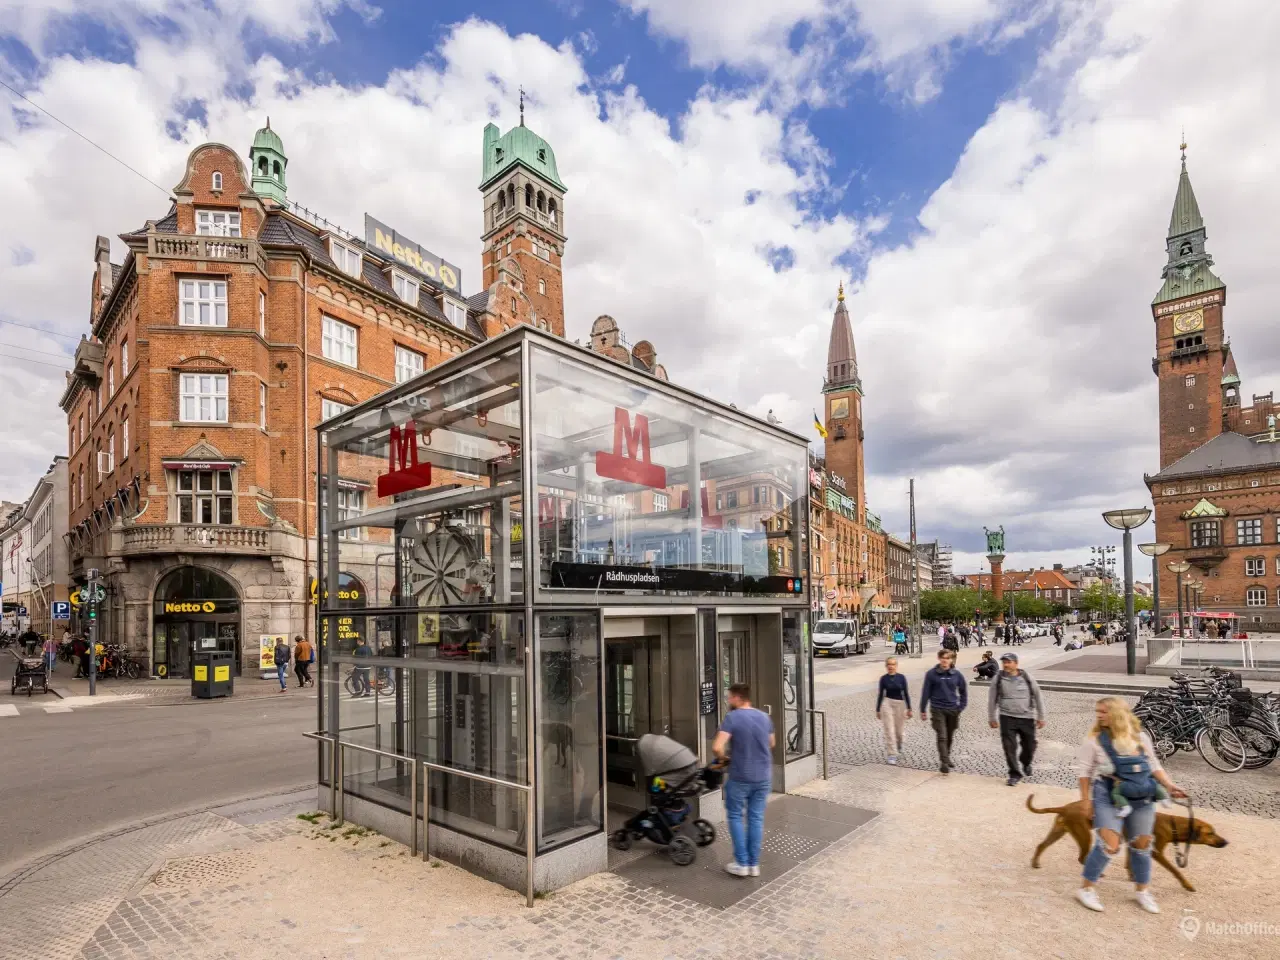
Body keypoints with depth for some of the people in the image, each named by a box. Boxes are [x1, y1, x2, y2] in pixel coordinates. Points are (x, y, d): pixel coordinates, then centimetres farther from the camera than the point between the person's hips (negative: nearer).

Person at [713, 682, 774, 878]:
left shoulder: (732, 717, -16)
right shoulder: (765, 717, 3)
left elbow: (717, 747, -23)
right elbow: (771, 744, 18)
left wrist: (723, 757, -4)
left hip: (740, 777, -5)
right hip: (763, 777, 5)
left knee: (735, 816, 12)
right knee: (756, 818, 13)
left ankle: (741, 863, 13)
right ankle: (754, 864, 19)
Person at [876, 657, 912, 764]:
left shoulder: (901, 678, -2)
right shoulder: (883, 679, -1)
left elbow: (905, 693, 2)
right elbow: (880, 694, 5)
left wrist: (909, 708, 0)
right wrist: (878, 710, 8)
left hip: (900, 704, 1)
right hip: (887, 704, -1)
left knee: (899, 730, 14)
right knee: (889, 731, -6)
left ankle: (898, 745, 47)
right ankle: (892, 755, -2)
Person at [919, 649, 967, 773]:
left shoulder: (957, 675, 0)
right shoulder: (932, 674, -6)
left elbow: (963, 691, 12)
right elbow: (926, 692, -2)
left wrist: (961, 707, 4)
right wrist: (923, 710, 0)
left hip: (953, 710, 3)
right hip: (938, 709, -3)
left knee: (950, 737, 16)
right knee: (942, 736, -9)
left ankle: (947, 757, 36)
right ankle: (944, 762, -8)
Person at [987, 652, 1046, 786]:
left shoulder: (1027, 678, -4)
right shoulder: (998, 678, -4)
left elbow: (1038, 697, 7)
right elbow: (992, 699, 4)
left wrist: (1041, 717, 8)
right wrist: (992, 718, 7)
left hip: (1027, 718, 1)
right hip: (1007, 718, -1)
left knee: (1029, 746, 13)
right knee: (1009, 747, -6)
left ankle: (1026, 764, 44)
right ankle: (1015, 774, 8)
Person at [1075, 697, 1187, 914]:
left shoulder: (1140, 737, 4)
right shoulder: (1095, 740, -7)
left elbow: (1154, 766, 14)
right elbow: (1084, 770, -5)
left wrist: (1169, 785, 0)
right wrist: (1086, 800, -7)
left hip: (1142, 799, 5)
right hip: (1108, 798, -4)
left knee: (1142, 845, 13)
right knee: (1109, 845, -13)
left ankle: (1141, 891, 35)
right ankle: (1085, 888, 0)